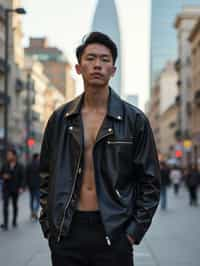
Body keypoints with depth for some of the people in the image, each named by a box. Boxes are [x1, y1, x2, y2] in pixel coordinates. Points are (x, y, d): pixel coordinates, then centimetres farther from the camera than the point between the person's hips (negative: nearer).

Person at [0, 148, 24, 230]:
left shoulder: (19, 166, -4)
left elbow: (22, 177, -4)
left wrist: (21, 187, -14)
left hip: (15, 189, -1)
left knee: (15, 205, 12)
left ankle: (14, 221, 28)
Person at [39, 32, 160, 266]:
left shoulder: (135, 120, 0)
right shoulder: (59, 119, 6)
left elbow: (150, 183, 1)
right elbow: (46, 177, 12)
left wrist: (134, 231, -4)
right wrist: (48, 225, 5)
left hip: (113, 232, -1)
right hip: (66, 232, 2)